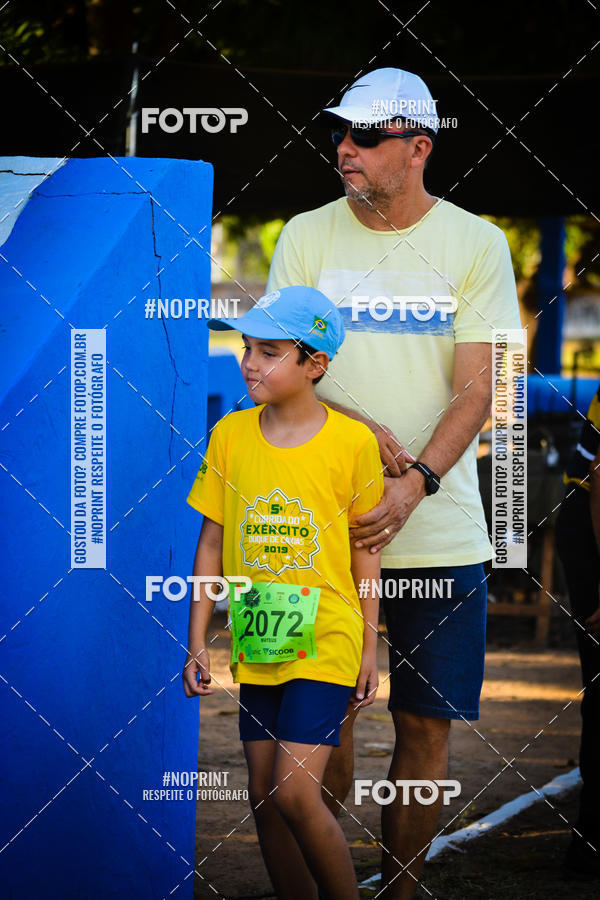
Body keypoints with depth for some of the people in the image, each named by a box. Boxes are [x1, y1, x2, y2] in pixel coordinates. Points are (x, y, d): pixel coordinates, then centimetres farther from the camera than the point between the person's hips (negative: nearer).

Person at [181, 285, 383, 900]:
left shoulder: (352, 442, -6)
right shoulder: (230, 435, 2)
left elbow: (365, 550, 3)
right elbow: (212, 543, 6)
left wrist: (370, 648, 4)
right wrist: (197, 642, 4)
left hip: (325, 642, -4)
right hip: (256, 643, 4)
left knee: (295, 792, -14)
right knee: (264, 797, 5)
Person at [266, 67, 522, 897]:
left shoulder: (476, 244, 1)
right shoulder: (306, 237, 5)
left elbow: (475, 391, -4)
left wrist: (415, 484, -19)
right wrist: (359, 427, -16)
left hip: (439, 527, 0)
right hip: (324, 519, 1)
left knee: (426, 721, 1)